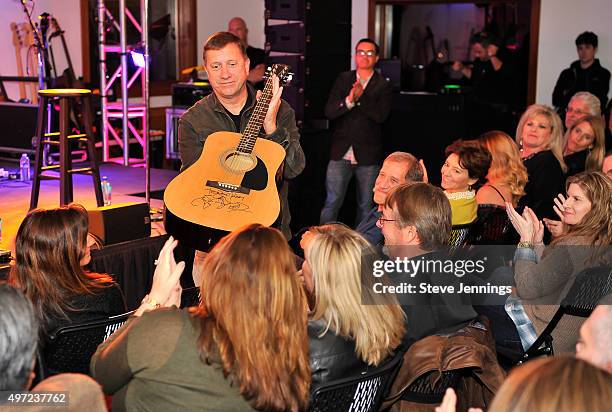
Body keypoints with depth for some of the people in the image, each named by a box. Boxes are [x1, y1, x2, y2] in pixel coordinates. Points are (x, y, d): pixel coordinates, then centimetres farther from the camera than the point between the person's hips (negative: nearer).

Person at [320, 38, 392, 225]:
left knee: (366, 206, 8)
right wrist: (348, 101, -19)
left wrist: (361, 98, -21)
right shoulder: (343, 79, 9)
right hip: (341, 153, 1)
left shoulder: (383, 85, 3)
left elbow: (381, 115, -12)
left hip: (367, 155, -1)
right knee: (332, 202, -1)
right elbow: (329, 111, -2)